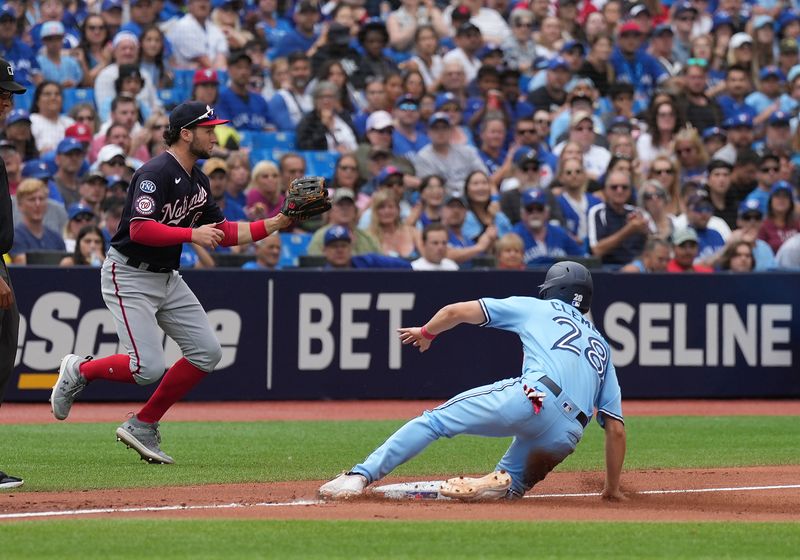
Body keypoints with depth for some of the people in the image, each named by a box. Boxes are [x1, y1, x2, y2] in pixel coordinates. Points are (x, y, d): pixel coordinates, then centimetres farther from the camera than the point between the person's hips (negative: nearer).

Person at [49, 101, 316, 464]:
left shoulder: (197, 181, 9)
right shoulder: (156, 173, -19)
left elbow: (222, 233, 13)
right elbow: (139, 230, -29)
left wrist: (275, 224, 4)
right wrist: (193, 234, -34)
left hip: (167, 277, 9)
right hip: (129, 276, -9)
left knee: (207, 352, 1)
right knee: (148, 368, -18)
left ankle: (143, 426, 9)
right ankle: (79, 371, 11)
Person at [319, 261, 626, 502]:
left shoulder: (537, 307, 24)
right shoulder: (601, 345, 34)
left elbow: (456, 311, 22)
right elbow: (616, 428, 25)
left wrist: (426, 333, 43)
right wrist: (612, 489, 31)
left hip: (532, 397, -4)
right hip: (568, 435, 4)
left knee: (435, 420, 5)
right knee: (510, 485, 19)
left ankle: (361, 475, -10)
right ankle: (501, 485, -18)